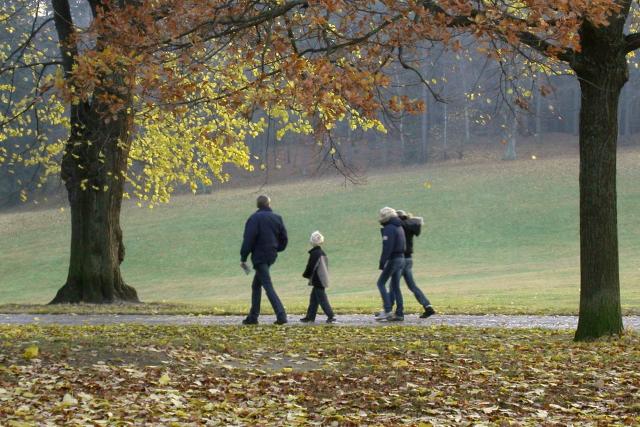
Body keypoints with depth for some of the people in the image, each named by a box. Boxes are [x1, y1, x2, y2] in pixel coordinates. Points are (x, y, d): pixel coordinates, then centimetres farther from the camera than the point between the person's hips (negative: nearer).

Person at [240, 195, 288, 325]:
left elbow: (248, 240, -15)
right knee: (256, 286, 18)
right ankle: (253, 317, 20)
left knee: (268, 286, -10)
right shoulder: (277, 218, 8)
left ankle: (281, 315, -21)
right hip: (271, 256, 7)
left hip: (259, 256, -7)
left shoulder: (255, 218, -9)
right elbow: (284, 239, 8)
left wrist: (243, 258, -10)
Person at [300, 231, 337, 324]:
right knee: (313, 299, 15)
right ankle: (310, 316, 19)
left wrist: (306, 275, 4)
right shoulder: (323, 253, 11)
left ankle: (331, 316, -12)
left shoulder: (314, 253, -16)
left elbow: (310, 267, -16)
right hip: (323, 280, 9)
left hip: (318, 280, -9)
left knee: (322, 299, -8)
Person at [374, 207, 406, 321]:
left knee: (381, 283, -2)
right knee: (395, 287, 10)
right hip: (401, 258, 9)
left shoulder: (389, 229, -14)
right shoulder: (399, 227, 15)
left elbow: (387, 248, -21)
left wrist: (382, 263, -20)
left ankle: (387, 311, -10)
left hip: (393, 259, -9)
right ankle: (399, 314, 6)